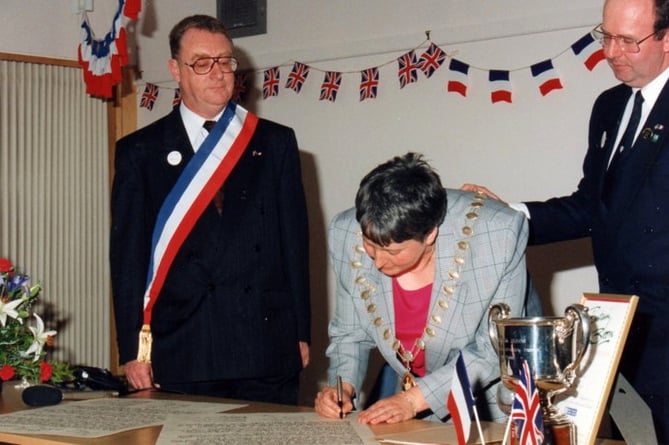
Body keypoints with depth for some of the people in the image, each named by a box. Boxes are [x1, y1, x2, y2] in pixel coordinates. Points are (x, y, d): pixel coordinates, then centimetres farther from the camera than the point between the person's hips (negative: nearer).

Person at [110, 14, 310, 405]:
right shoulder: (140, 151, 7)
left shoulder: (275, 142, 10)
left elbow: (295, 241, 9)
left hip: (267, 346, 1)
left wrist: (301, 333, 5)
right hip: (179, 350, -1)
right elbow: (128, 254, 4)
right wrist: (133, 349, -2)